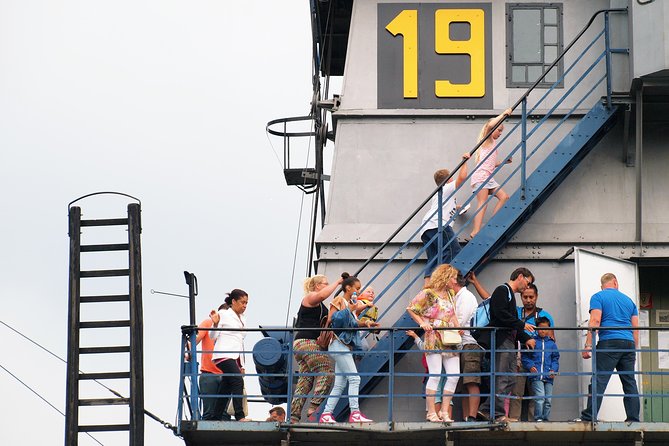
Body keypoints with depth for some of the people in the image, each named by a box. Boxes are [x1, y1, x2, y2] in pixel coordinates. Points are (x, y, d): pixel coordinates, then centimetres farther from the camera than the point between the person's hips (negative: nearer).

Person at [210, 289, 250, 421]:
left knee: (226, 390, 2)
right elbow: (213, 336, 0)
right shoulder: (223, 314, 3)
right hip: (224, 355, -8)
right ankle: (240, 416, -33)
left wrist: (242, 365, 21)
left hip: (236, 357, 8)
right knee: (238, 381, -25)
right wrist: (215, 323, -20)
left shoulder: (242, 319, 24)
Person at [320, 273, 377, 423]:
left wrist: (365, 323, 3)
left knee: (340, 385, 6)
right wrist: (348, 310, -16)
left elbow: (353, 323, 21)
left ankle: (326, 415, 5)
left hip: (346, 346, 10)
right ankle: (355, 413, -19)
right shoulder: (339, 301, -5)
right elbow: (332, 320, -15)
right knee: (354, 378, -15)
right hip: (339, 343, -10)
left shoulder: (351, 303, 20)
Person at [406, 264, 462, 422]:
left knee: (454, 375, 0)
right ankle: (431, 413, -7)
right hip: (433, 339, -7)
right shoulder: (428, 294, -3)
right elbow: (410, 309, -2)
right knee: (435, 375, -12)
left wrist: (457, 326, 8)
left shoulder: (449, 294, 18)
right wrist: (422, 323, -11)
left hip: (449, 340, 8)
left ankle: (444, 411, 6)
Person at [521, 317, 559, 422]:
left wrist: (553, 370, -3)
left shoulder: (552, 344, 14)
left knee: (548, 400, 5)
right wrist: (530, 366, -13)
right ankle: (538, 418, -14)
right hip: (536, 376, -4)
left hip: (548, 377, 4)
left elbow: (555, 359, 14)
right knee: (540, 397, -17)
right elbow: (525, 357, 4)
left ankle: (545, 418, 14)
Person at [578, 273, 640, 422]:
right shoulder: (628, 300, 20)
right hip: (629, 343, 5)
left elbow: (595, 322, -7)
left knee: (599, 381, -11)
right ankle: (633, 419, 2)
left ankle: (589, 417, -18)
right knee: (630, 382, 6)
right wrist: (634, 351, 24)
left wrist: (588, 346, -10)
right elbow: (635, 328, 18)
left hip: (609, 342, -5)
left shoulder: (598, 297, 5)